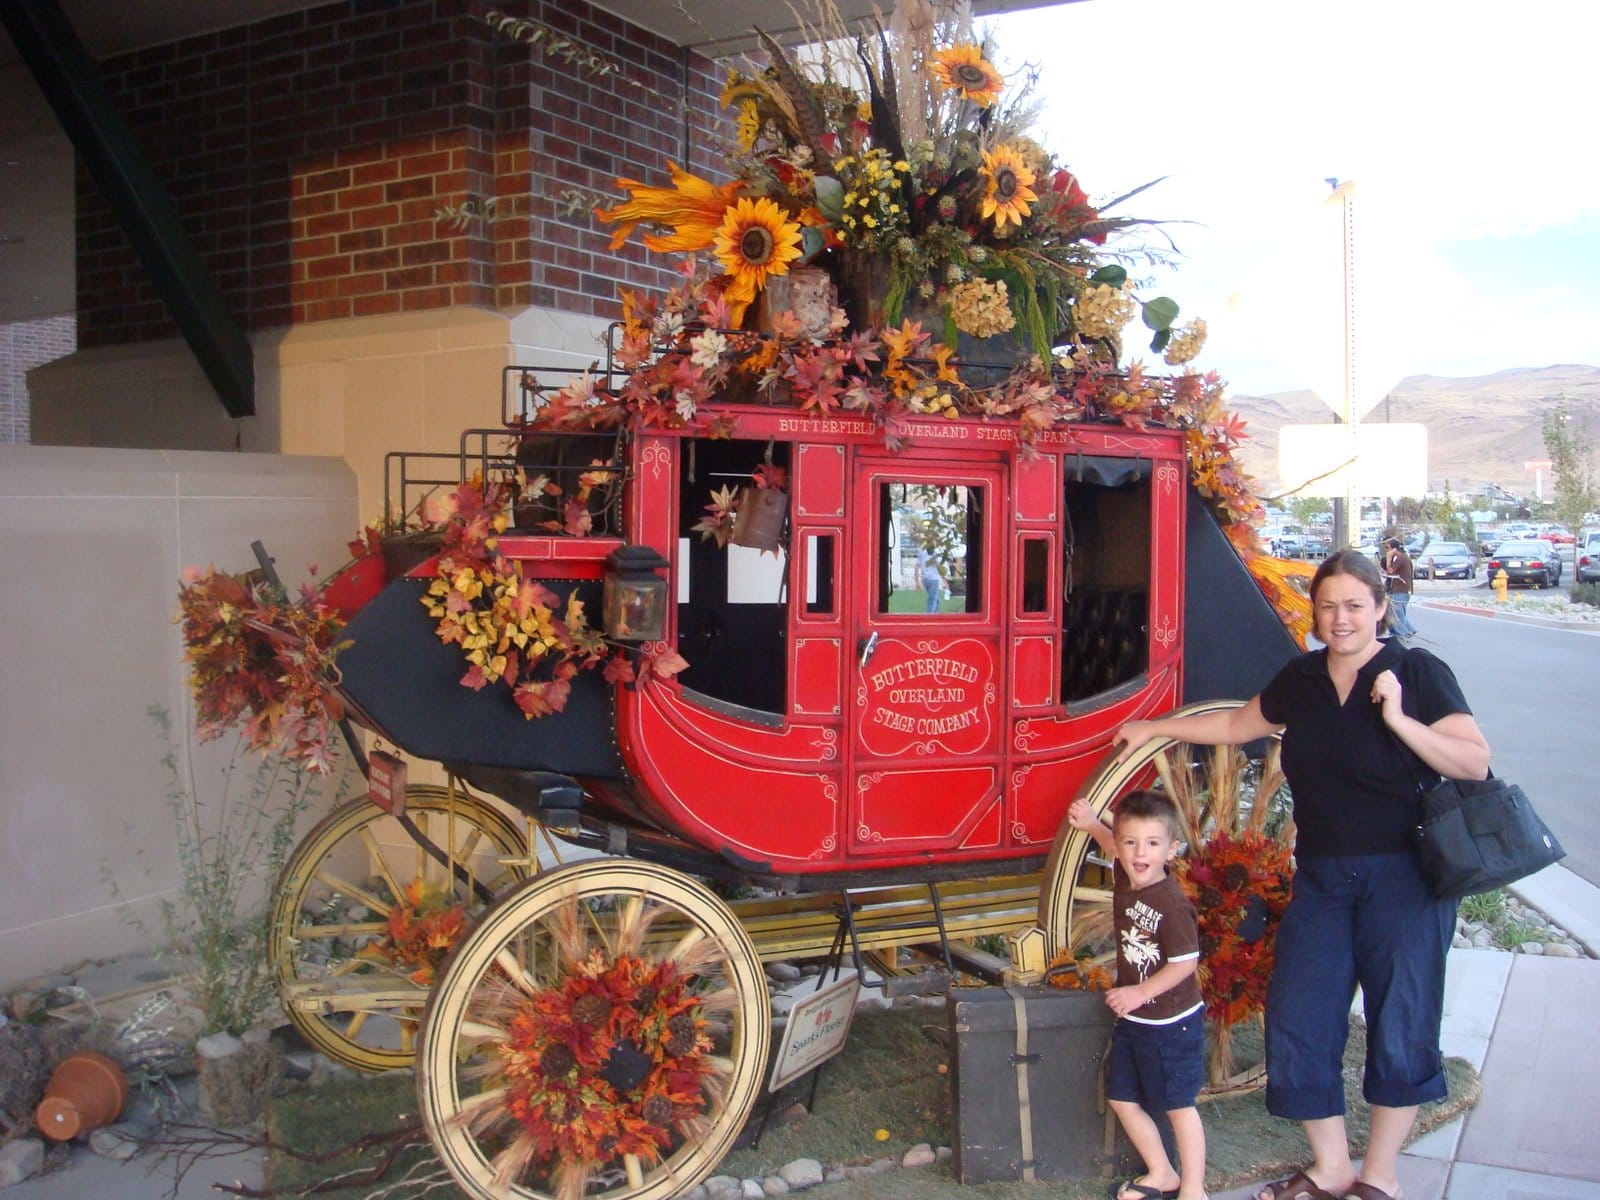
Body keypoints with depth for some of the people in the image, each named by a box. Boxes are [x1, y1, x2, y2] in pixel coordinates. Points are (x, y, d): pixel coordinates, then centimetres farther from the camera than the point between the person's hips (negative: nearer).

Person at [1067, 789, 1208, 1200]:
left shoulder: (1172, 904, -26)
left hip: (1172, 1023, -8)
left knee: (1179, 1105, 4)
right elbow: (1114, 850, 20)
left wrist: (1140, 992, -23)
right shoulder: (1124, 878, -3)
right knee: (1122, 1099, 15)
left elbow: (1186, 962, -24)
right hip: (1132, 1018, 8)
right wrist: (1092, 824, 7)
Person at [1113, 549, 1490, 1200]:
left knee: (1399, 1027, 1)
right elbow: (1237, 725, 23)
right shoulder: (1301, 679, 8)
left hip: (1403, 878, -5)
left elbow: (1476, 763, -13)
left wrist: (1400, 720, -22)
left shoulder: (1419, 673, -7)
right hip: (1320, 878, 5)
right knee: (1298, 1023, 2)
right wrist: (1155, 727, 27)